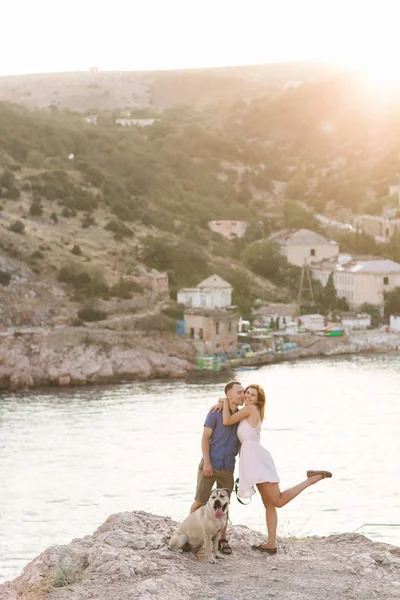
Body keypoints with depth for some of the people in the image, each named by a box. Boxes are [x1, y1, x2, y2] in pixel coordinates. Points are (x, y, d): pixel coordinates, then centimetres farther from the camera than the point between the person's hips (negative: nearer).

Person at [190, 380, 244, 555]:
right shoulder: (215, 412, -6)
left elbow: (241, 444, 13)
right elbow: (205, 438, -9)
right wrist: (207, 463, -17)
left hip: (227, 468, 4)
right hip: (210, 465, -4)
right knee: (200, 501, -2)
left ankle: (222, 540, 14)